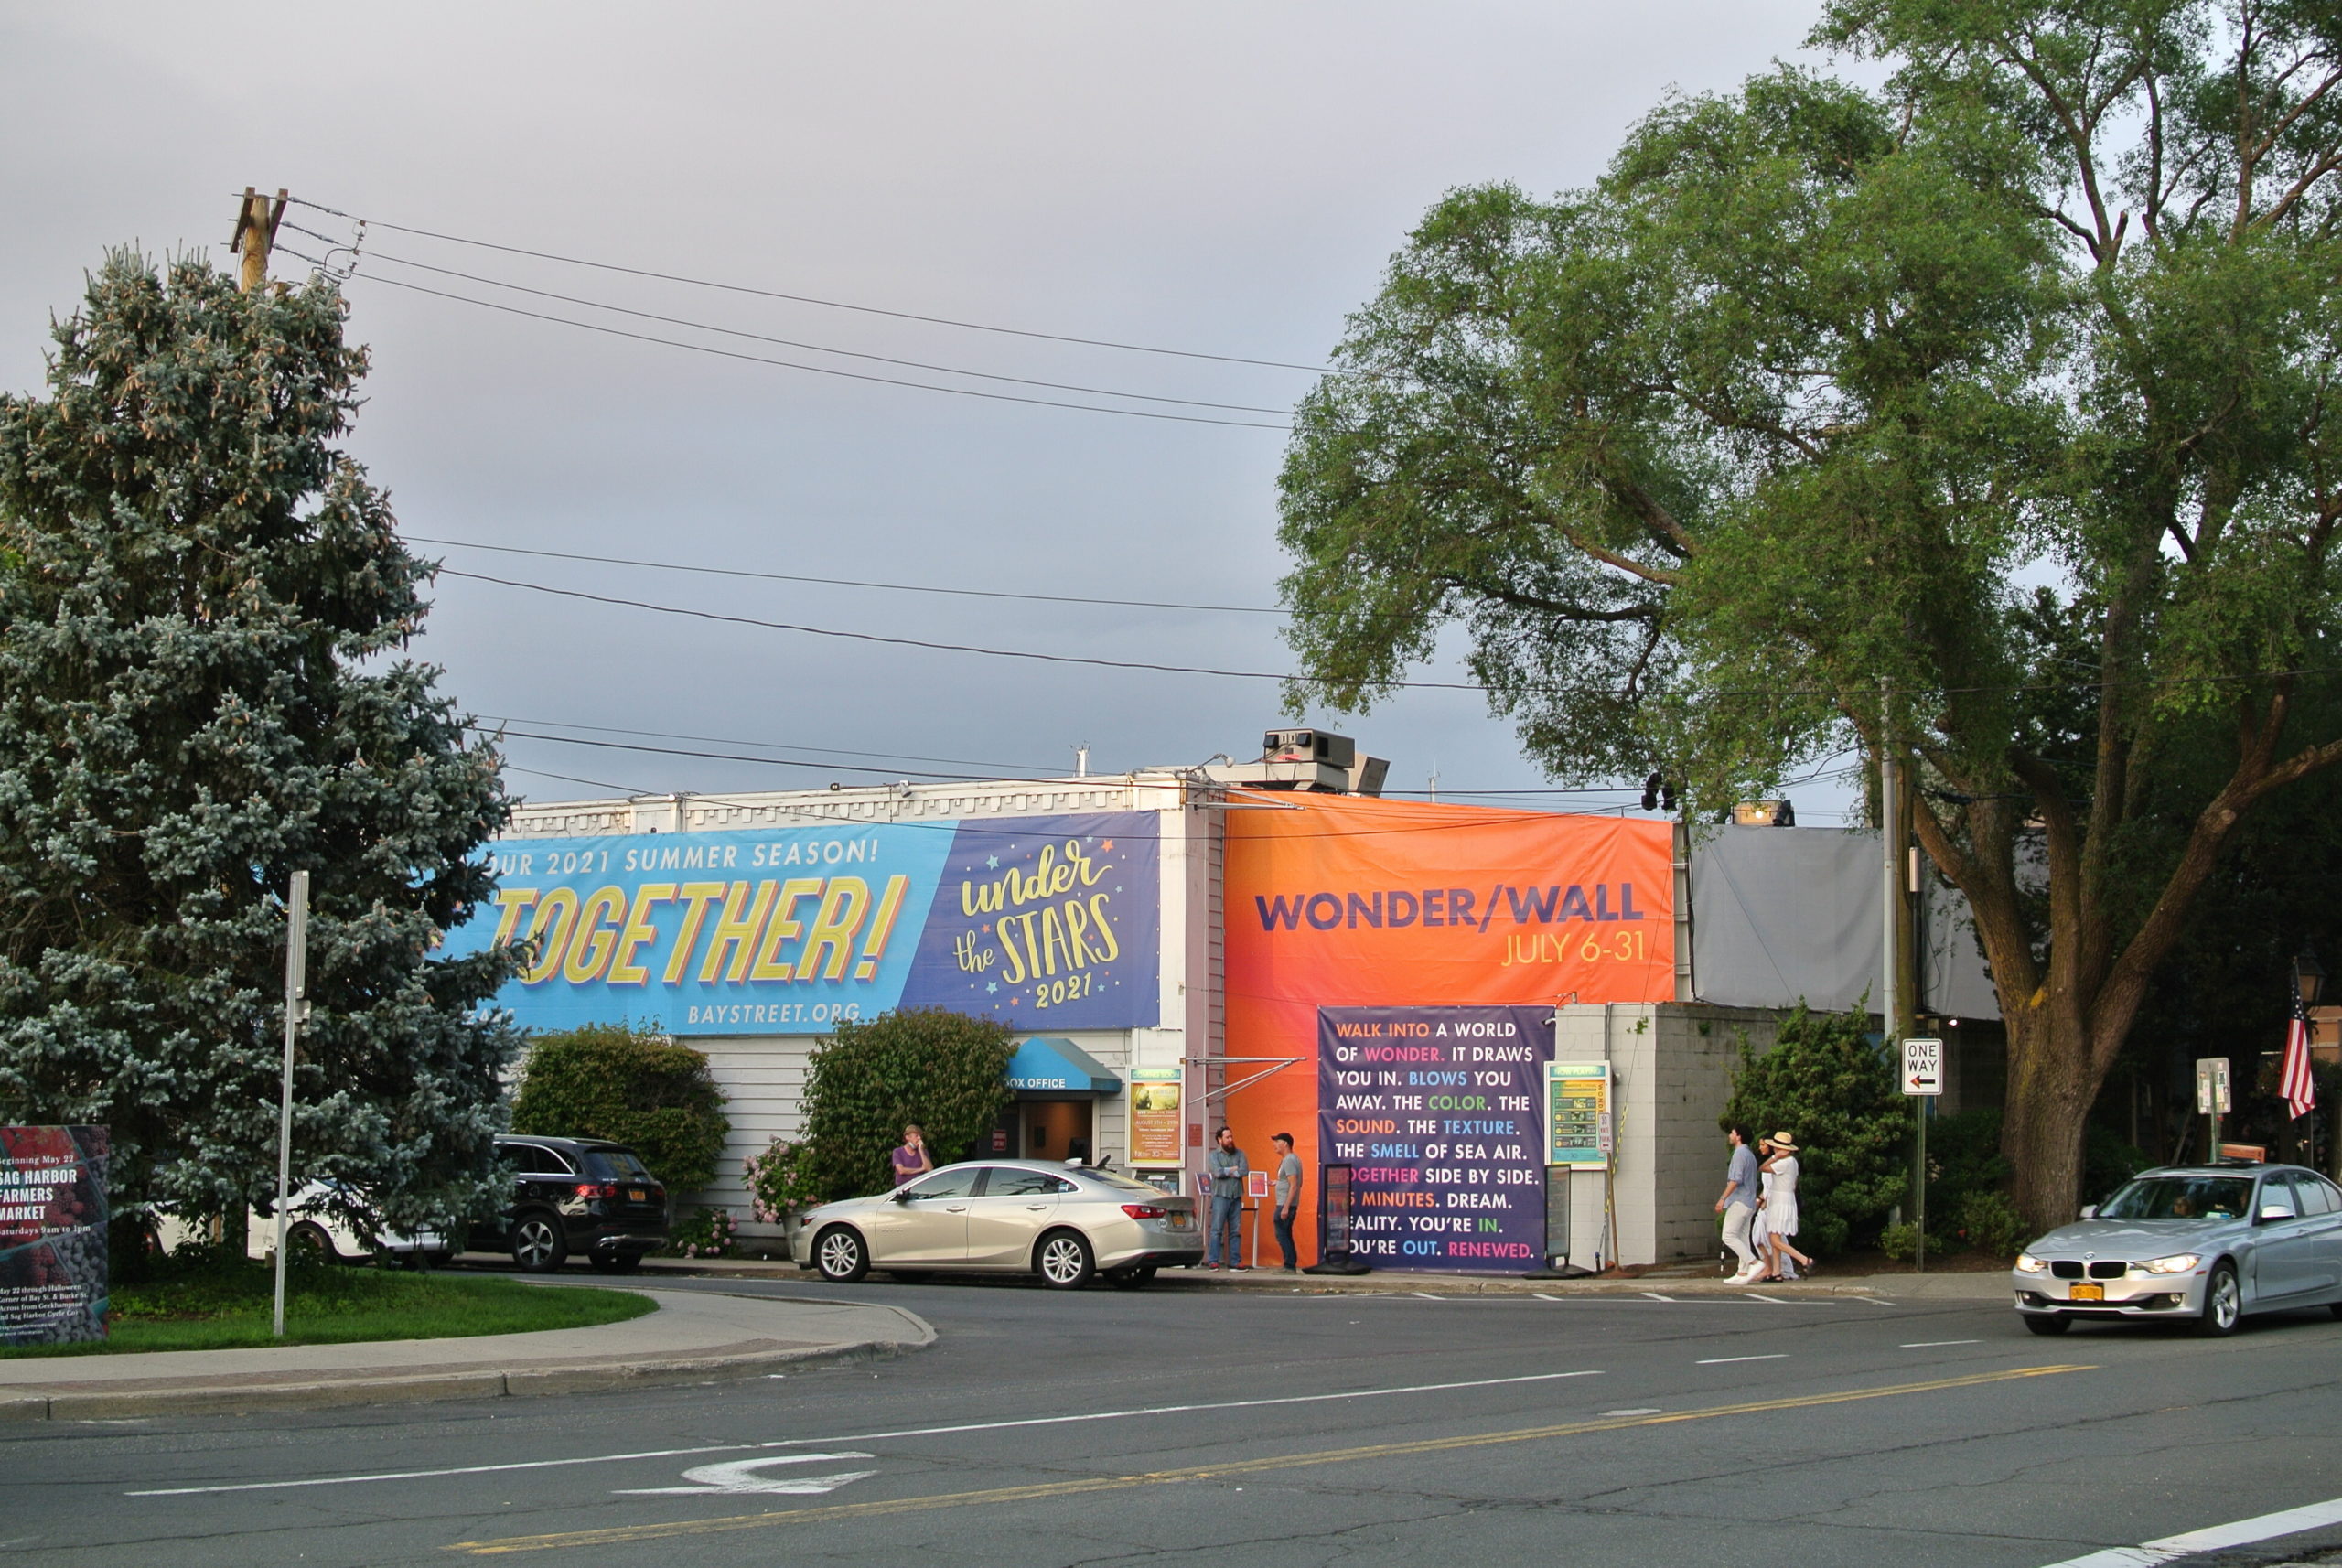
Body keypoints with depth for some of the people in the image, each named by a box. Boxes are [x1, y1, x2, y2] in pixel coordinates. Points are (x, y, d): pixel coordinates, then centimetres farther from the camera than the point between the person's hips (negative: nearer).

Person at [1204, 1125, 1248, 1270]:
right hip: (1220, 1195, -3)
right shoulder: (1213, 1155, 4)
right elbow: (1218, 1172, -12)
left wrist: (1226, 1172, -5)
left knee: (1236, 1230, 4)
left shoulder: (1239, 1154, 12)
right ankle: (1213, 1261, -7)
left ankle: (1234, 1261, 7)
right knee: (1216, 1229, -7)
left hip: (1236, 1197, 3)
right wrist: (1233, 1169, -1)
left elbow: (1245, 1171, -3)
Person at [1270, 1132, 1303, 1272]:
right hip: (1285, 1204, 11)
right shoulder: (1292, 1159, 16)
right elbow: (1295, 1183, 23)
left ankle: (1290, 1266, -9)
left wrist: (1286, 1207, -25)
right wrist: (1277, 1182, 23)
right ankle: (1291, 1266, 15)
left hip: (1285, 1204, -11)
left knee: (1282, 1236, -8)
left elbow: (1294, 1185, -22)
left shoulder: (1289, 1160, -16)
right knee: (1286, 1236, 13)